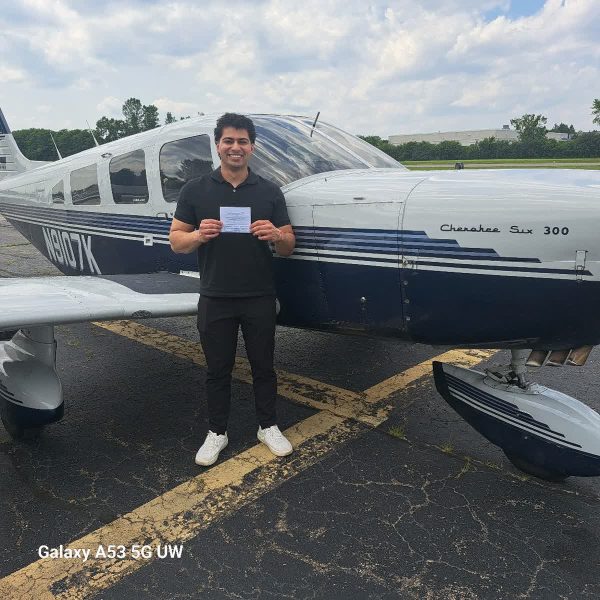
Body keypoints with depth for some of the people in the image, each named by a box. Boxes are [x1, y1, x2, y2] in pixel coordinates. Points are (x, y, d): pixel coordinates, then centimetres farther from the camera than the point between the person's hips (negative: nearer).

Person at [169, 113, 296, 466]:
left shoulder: (269, 192, 3)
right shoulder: (196, 191, 2)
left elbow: (288, 248, 4)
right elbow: (176, 241, 3)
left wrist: (276, 234, -19)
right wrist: (199, 235, -19)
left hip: (260, 298, 1)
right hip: (216, 299, 0)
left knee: (263, 365, 12)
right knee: (218, 369, 11)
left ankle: (268, 427, 30)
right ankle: (217, 432, 29)